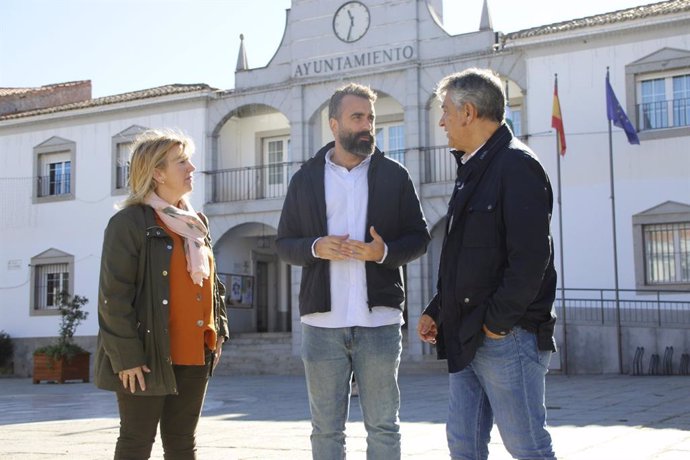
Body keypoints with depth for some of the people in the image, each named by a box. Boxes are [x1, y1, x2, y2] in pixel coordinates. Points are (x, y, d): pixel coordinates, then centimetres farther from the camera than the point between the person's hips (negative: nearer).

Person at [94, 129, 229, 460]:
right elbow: (114, 296, -15)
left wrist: (219, 330, 12)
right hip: (149, 356, -7)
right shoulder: (129, 222, -11)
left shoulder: (197, 222, 14)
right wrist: (126, 356, -17)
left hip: (195, 355, 7)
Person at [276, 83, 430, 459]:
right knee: (326, 428, 9)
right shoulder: (305, 178, 7)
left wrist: (385, 251, -15)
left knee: (383, 426, 8)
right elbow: (284, 244, 9)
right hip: (322, 322, 1)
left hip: (379, 320, -1)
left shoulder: (394, 175, 5)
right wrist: (316, 247, -13)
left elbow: (419, 237, 6)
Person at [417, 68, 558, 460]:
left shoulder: (516, 164, -12)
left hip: (506, 337, -9)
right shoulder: (473, 170, 18)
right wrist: (437, 310, 15)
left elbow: (531, 256, -20)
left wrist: (497, 321, -18)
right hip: (468, 339, 9)